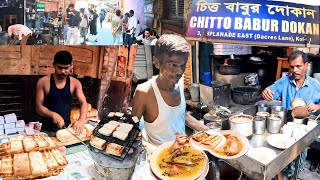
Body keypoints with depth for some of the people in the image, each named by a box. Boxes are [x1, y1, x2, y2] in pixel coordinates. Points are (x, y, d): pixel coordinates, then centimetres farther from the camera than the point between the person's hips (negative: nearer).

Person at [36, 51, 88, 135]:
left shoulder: (75, 83, -1)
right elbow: (39, 107, -5)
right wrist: (53, 115, -24)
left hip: (66, 128, 1)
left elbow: (83, 103, -9)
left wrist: (82, 119, -28)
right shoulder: (43, 82, -5)